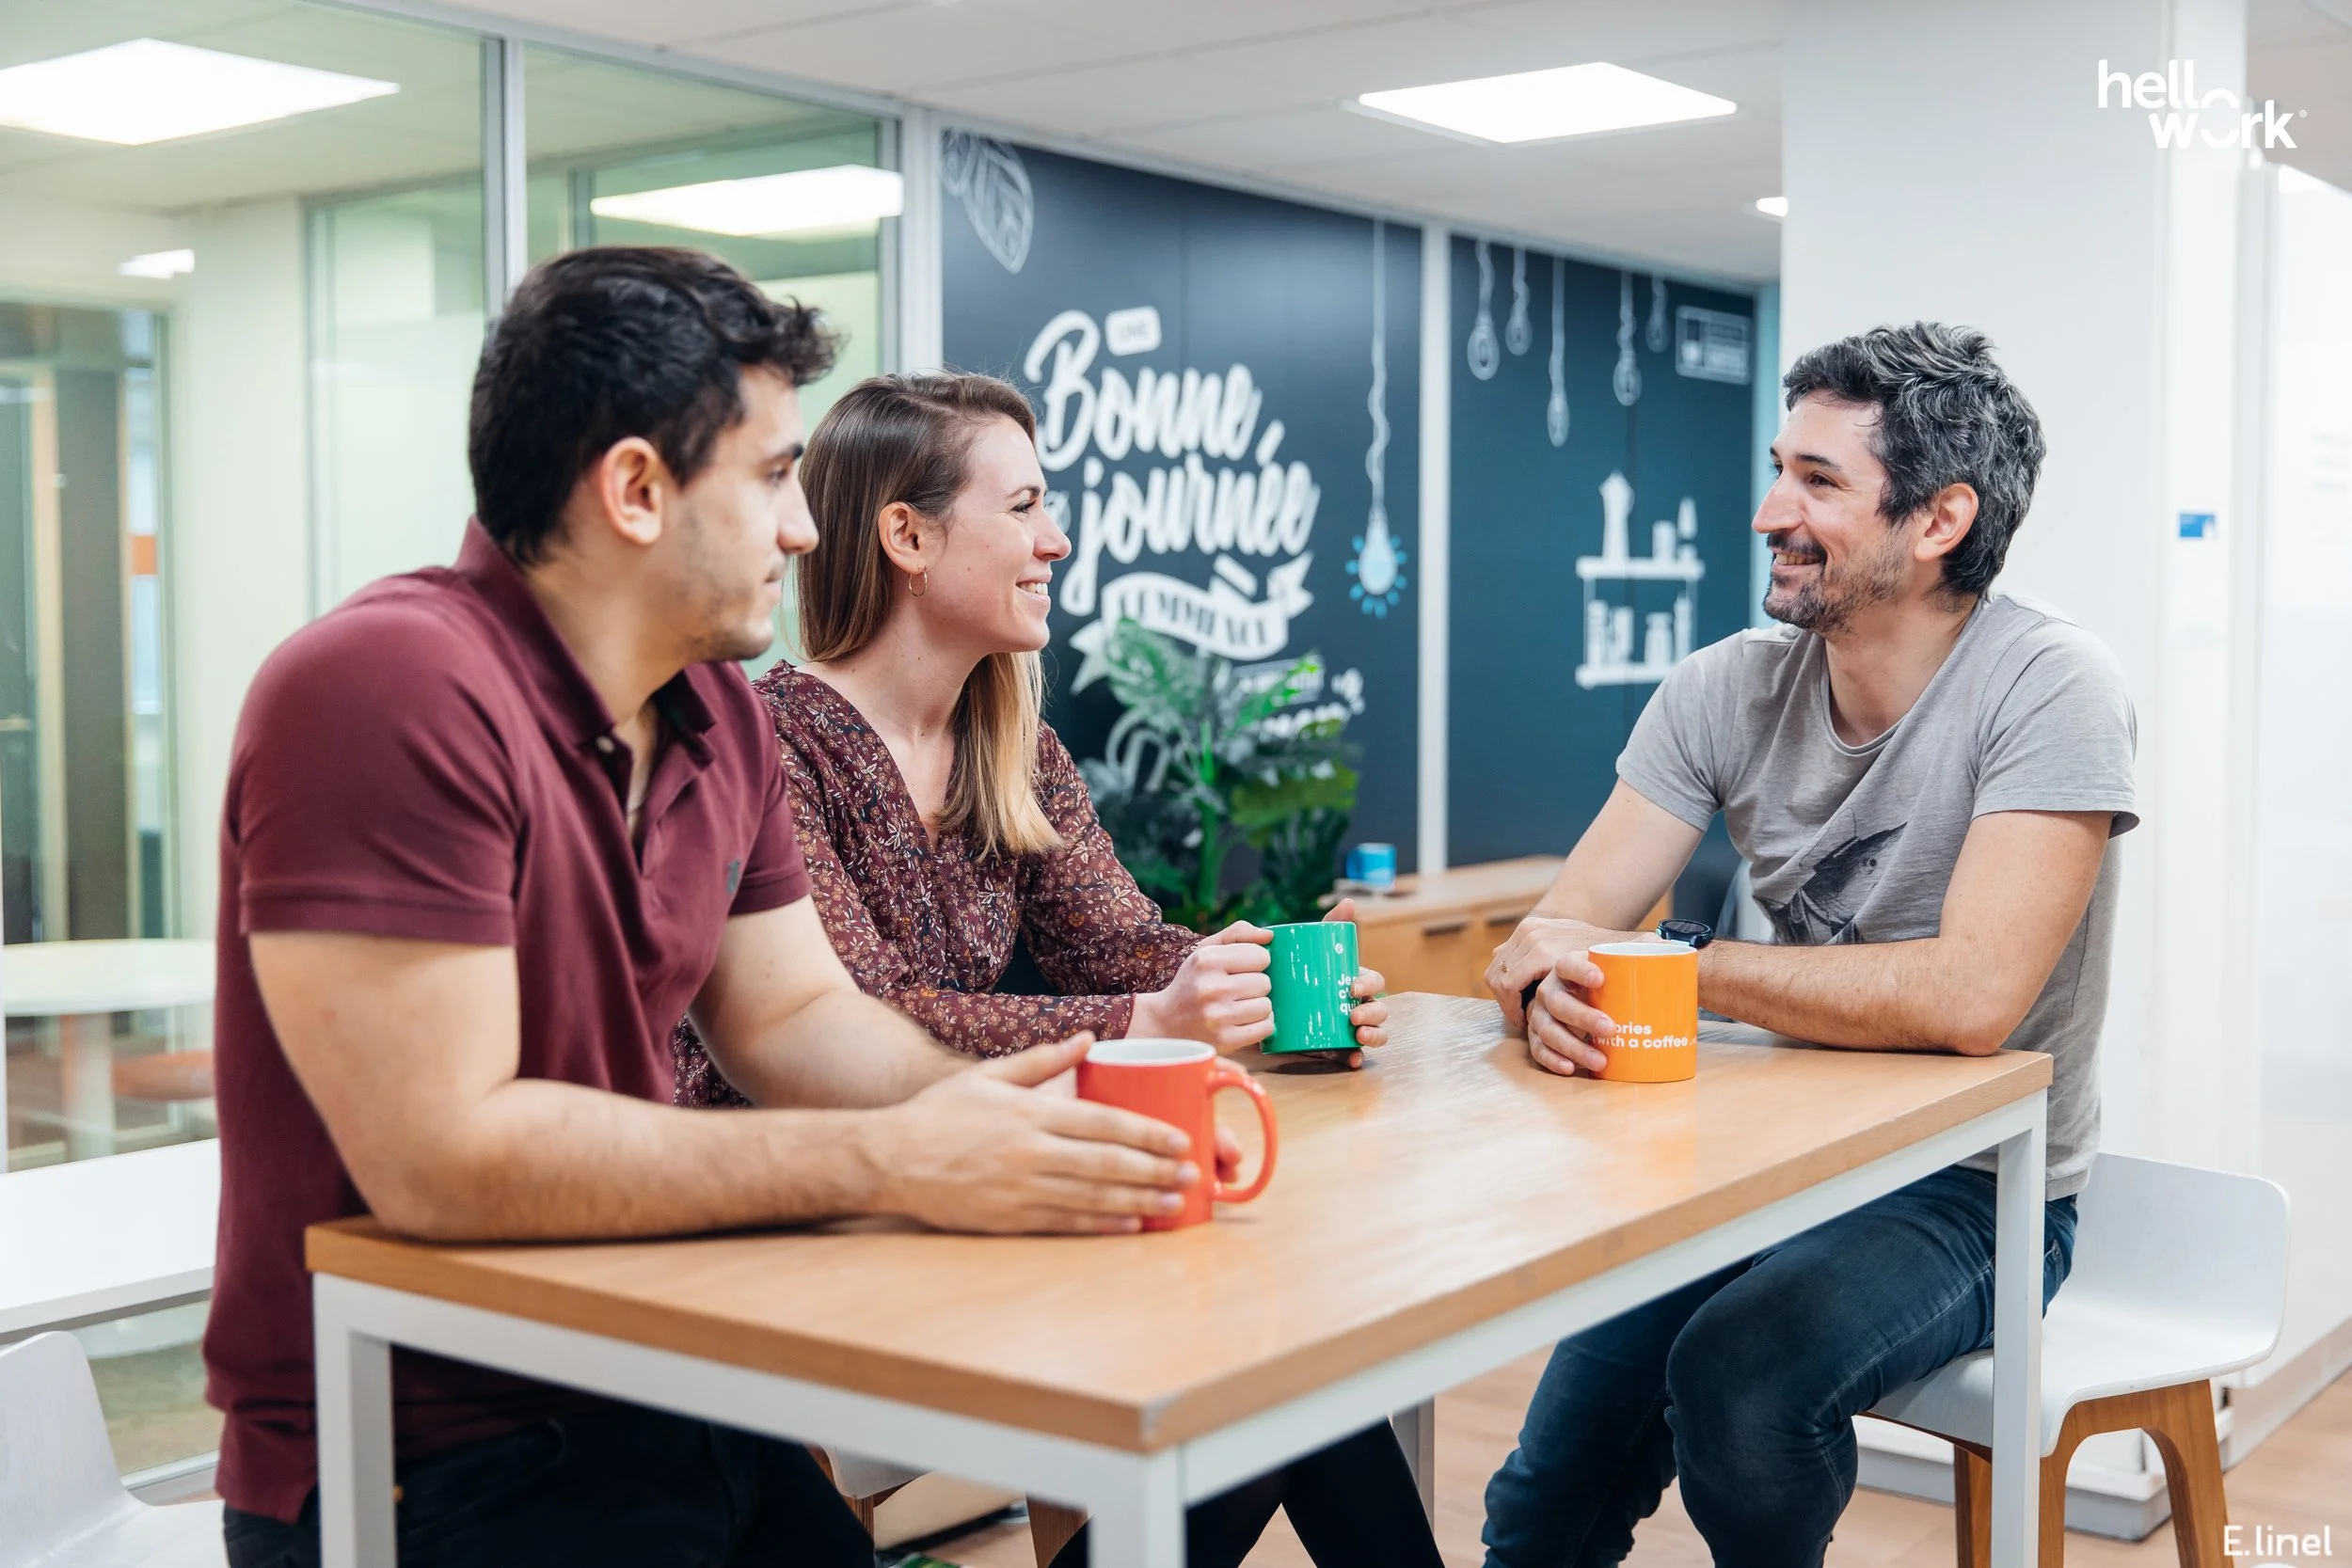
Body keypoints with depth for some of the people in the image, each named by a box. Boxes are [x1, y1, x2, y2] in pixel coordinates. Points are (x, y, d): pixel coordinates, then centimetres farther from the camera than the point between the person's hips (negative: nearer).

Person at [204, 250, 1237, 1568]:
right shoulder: (389, 692, -22)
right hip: (426, 1462, -8)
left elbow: (792, 1018, 11)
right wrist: (888, 1163, -24)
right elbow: (439, 1154, -27)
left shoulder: (721, 715, 7)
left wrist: (1016, 1106, -9)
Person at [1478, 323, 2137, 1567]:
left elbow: (1970, 996, -29)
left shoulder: (2047, 688, -17)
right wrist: (1547, 991, -30)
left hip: (1975, 1192, -4)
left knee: (1735, 1373, -30)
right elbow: (1552, 936, -5)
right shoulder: (1726, 690, -2)